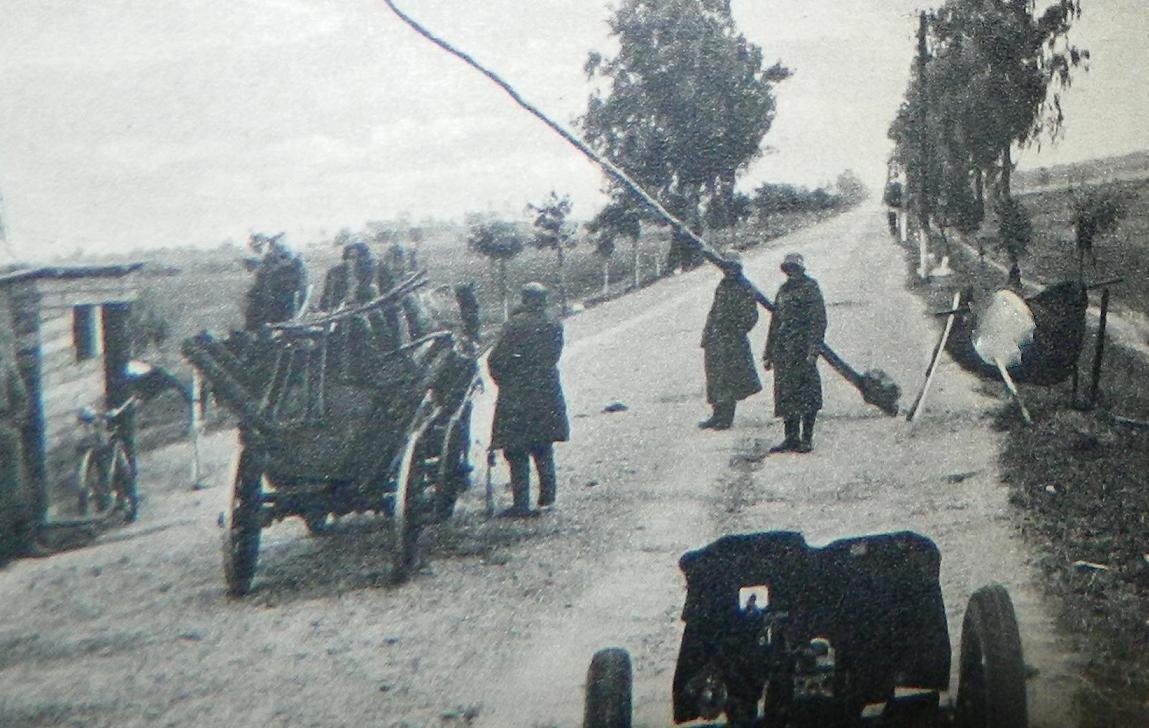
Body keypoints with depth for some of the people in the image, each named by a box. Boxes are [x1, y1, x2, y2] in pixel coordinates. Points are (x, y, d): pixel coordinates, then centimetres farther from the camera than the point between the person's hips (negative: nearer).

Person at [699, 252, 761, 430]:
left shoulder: (744, 289, -10)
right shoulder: (723, 285, 13)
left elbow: (751, 316, -12)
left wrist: (737, 332, -18)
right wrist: (707, 335, 16)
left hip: (732, 341, -8)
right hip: (716, 339, 8)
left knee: (728, 380, -4)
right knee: (714, 377, 10)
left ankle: (725, 418, 3)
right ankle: (719, 415, 19)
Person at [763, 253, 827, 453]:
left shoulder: (810, 288, -3)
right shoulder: (783, 291, 18)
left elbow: (819, 321, -10)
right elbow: (775, 322, 21)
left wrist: (813, 351, -18)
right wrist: (768, 354, 17)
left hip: (802, 349, -7)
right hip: (783, 351, 7)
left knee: (806, 394, -5)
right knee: (786, 394, 7)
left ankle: (807, 439, -1)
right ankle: (791, 438, 12)